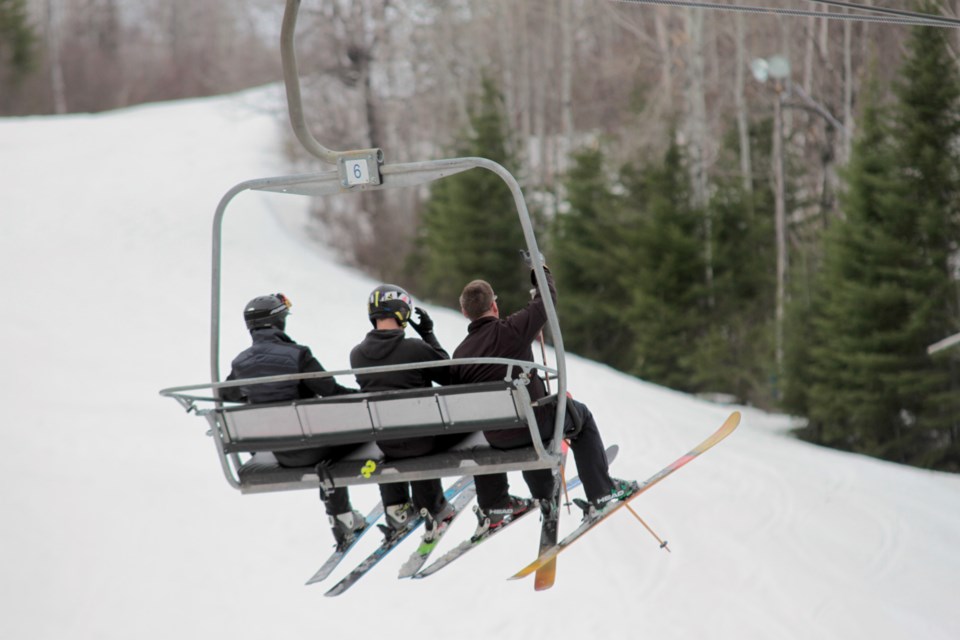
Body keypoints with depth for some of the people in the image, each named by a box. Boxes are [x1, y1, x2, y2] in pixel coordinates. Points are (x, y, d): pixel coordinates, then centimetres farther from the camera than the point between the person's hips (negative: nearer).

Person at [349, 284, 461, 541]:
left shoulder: (357, 354, -7)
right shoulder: (416, 349, -20)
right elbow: (450, 376, -5)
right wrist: (429, 335, 1)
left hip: (386, 444, 4)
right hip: (422, 440, -4)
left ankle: (397, 508, 38)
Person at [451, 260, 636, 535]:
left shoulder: (460, 354, -2)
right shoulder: (511, 330, -15)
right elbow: (546, 301, -2)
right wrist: (540, 271, 17)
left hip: (496, 438, 4)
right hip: (534, 424, -4)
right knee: (580, 414, 23)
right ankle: (601, 492, 23)